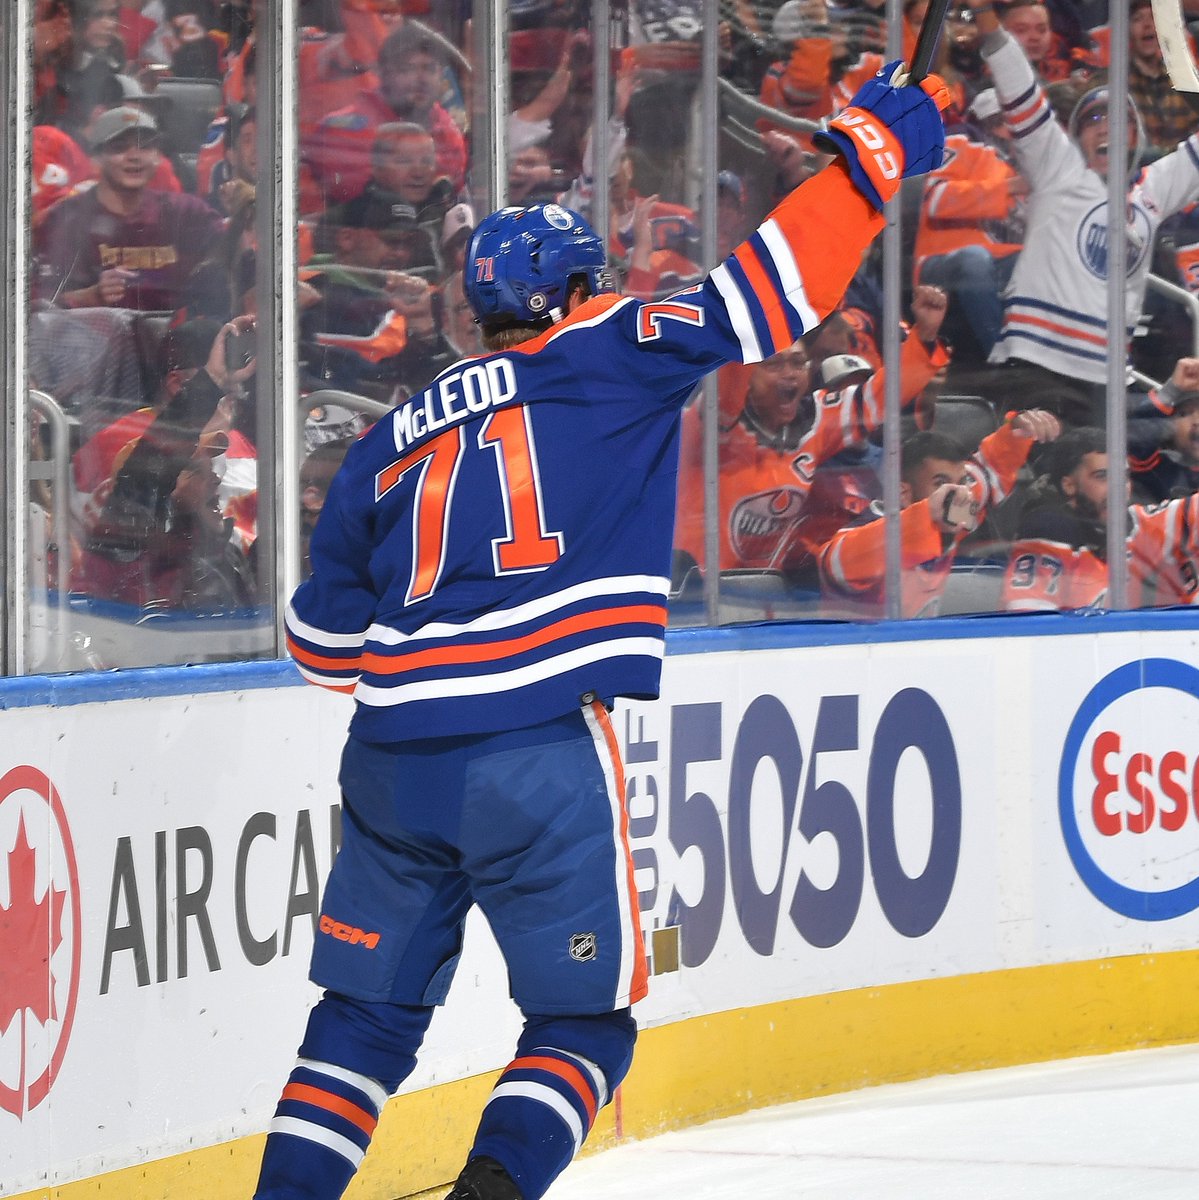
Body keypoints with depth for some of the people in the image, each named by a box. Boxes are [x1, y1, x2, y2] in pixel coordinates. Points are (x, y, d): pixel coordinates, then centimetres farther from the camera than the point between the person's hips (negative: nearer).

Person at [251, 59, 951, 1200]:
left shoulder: (388, 442, 18)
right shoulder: (605, 358, 5)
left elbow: (321, 640, 20)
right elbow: (759, 294, -2)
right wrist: (870, 159, 5)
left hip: (391, 762, 5)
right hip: (541, 754, -5)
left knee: (368, 1014, 17)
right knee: (585, 1020, 6)